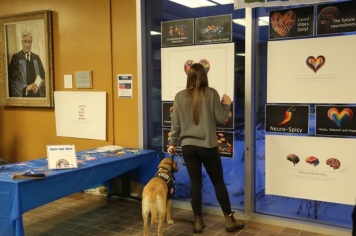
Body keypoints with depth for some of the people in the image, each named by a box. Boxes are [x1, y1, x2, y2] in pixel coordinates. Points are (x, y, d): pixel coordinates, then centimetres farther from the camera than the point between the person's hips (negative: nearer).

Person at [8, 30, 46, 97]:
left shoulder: (36, 58, 11)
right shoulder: (16, 57, -1)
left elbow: (42, 76, 11)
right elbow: (13, 78, -7)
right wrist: (26, 88, -21)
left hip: (37, 95, 4)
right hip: (22, 95, -3)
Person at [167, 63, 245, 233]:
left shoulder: (180, 96, 1)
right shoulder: (211, 93, -6)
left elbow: (175, 124, 4)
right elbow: (220, 118, -3)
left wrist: (173, 143, 15)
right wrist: (226, 104, 15)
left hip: (188, 146, 2)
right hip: (207, 146, -2)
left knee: (195, 183, 10)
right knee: (218, 182, 11)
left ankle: (198, 222, 17)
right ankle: (230, 221, 19)